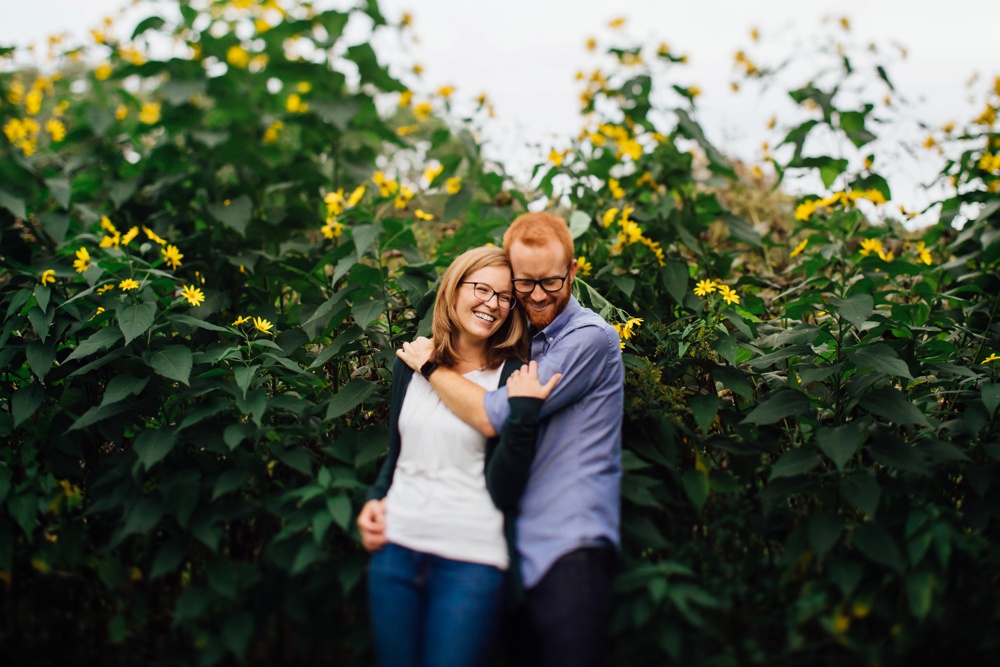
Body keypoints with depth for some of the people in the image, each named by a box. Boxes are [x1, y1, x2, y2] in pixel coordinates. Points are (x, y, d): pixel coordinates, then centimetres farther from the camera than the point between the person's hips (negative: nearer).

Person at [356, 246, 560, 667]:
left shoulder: (513, 380, -5)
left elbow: (505, 493, -12)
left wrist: (523, 413, -20)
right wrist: (375, 499, 3)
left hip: (470, 560, -4)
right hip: (394, 548, 4)